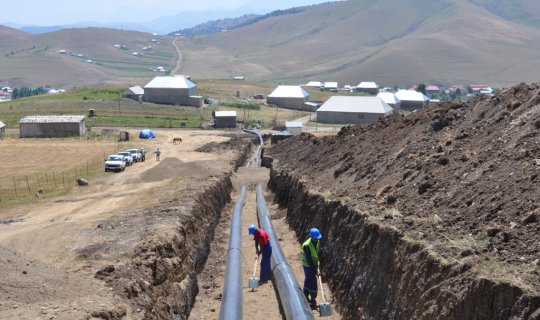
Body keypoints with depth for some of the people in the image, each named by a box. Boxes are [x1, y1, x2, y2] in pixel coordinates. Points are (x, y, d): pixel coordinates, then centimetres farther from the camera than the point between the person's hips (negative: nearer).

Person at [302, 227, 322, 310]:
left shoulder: (317, 242, -4)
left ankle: (305, 297, 37)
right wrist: (316, 270, -24)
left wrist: (317, 265, 5)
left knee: (308, 281, 21)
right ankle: (313, 302, 5)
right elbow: (309, 260, -26)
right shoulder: (306, 245, -29)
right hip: (308, 266, -8)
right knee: (312, 283, -4)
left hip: (314, 264, 8)